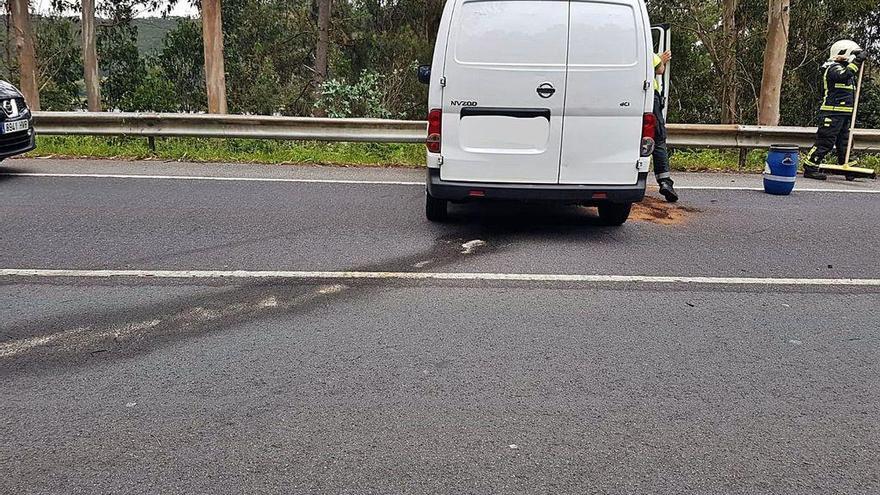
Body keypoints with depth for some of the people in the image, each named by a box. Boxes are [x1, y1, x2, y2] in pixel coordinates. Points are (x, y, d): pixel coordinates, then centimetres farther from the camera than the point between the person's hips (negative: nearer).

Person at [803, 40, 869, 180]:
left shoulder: (845, 68, 22)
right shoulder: (833, 68, -10)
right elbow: (844, 75, -30)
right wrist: (856, 61, -27)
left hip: (843, 114, 10)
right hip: (832, 112, -10)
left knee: (844, 142, 15)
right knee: (825, 142, -11)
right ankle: (810, 168, -10)